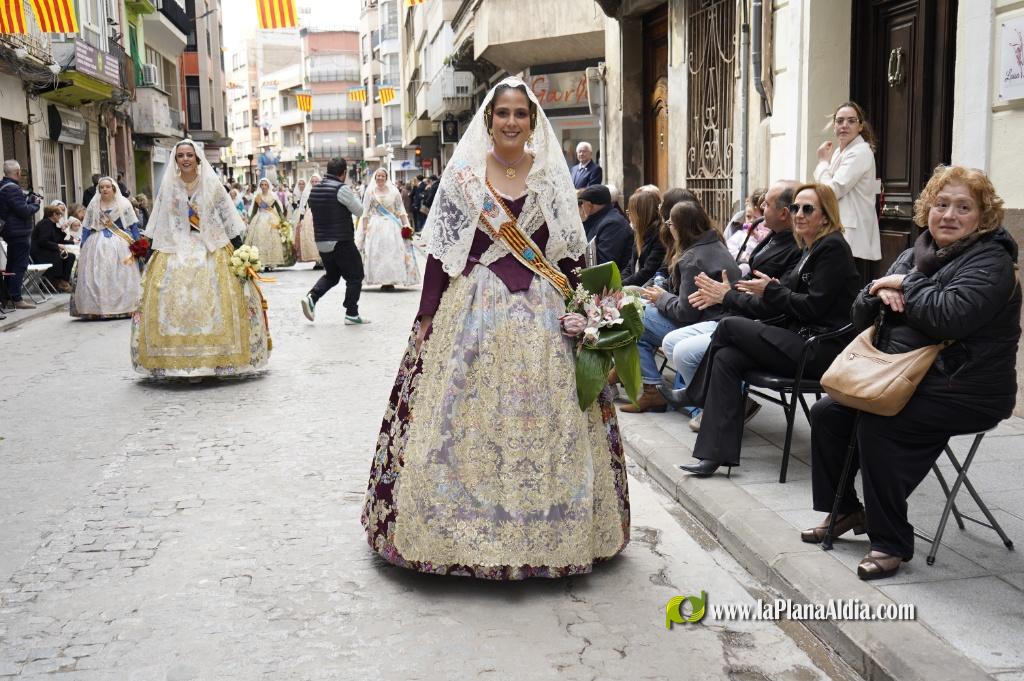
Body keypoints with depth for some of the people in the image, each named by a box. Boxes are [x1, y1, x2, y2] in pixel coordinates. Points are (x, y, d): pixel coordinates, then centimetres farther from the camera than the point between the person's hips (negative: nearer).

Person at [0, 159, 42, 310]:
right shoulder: (13, 189, -19)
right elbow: (24, 211, -22)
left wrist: (28, 199, 5)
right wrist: (35, 203, -6)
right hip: (19, 233, -10)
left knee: (12, 265, 17)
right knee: (19, 266, -6)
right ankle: (16, 299, -4)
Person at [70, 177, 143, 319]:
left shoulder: (124, 204, 5)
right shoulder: (93, 206, 10)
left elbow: (133, 226, 5)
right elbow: (86, 228, 12)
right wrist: (83, 248, 7)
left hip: (121, 245, -1)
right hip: (98, 246, 1)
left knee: (122, 275, -4)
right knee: (97, 277, -5)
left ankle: (125, 307, 2)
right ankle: (98, 308, -3)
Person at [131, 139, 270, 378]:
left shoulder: (212, 185, 2)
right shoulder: (168, 187, 6)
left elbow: (228, 219, 3)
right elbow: (157, 226, 10)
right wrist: (148, 255, 7)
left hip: (212, 251, -1)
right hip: (175, 254, 2)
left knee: (213, 303, -6)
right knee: (175, 304, -6)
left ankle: (216, 358, 3)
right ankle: (183, 363, -2)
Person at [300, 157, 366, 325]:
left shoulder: (314, 190, 8)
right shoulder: (342, 189, -14)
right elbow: (359, 211, -7)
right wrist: (353, 195, 10)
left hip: (321, 242, 7)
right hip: (342, 242, -7)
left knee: (331, 275, 23)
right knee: (354, 276, 6)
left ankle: (311, 297, 1)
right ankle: (351, 314, 6)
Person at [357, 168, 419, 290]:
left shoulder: (393, 191, 5)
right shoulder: (370, 191, 3)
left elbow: (401, 210, 6)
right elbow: (366, 212, 3)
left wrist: (406, 225, -2)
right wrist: (364, 228, -2)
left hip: (392, 226, 1)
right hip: (376, 227, 0)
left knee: (393, 252, -3)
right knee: (377, 253, -3)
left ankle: (391, 281, 2)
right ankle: (383, 281, 1)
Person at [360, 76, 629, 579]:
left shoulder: (552, 177, 7)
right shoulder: (462, 176, 2)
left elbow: (570, 254, 8)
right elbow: (440, 252, 1)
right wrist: (427, 317, -2)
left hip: (543, 316, 2)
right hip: (474, 311, -1)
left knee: (541, 418, 4)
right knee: (469, 419, -1)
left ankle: (541, 531, 19)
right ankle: (466, 529, 14)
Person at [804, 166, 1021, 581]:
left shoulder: (991, 262, -12)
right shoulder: (914, 255, 12)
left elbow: (950, 316, -31)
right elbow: (862, 319, 12)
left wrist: (906, 283, -15)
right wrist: (881, 295, -10)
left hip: (963, 391, -8)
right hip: (904, 379, 8)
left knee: (876, 426, -27)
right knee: (827, 413, -3)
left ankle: (892, 543, -14)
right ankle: (845, 510, 14)